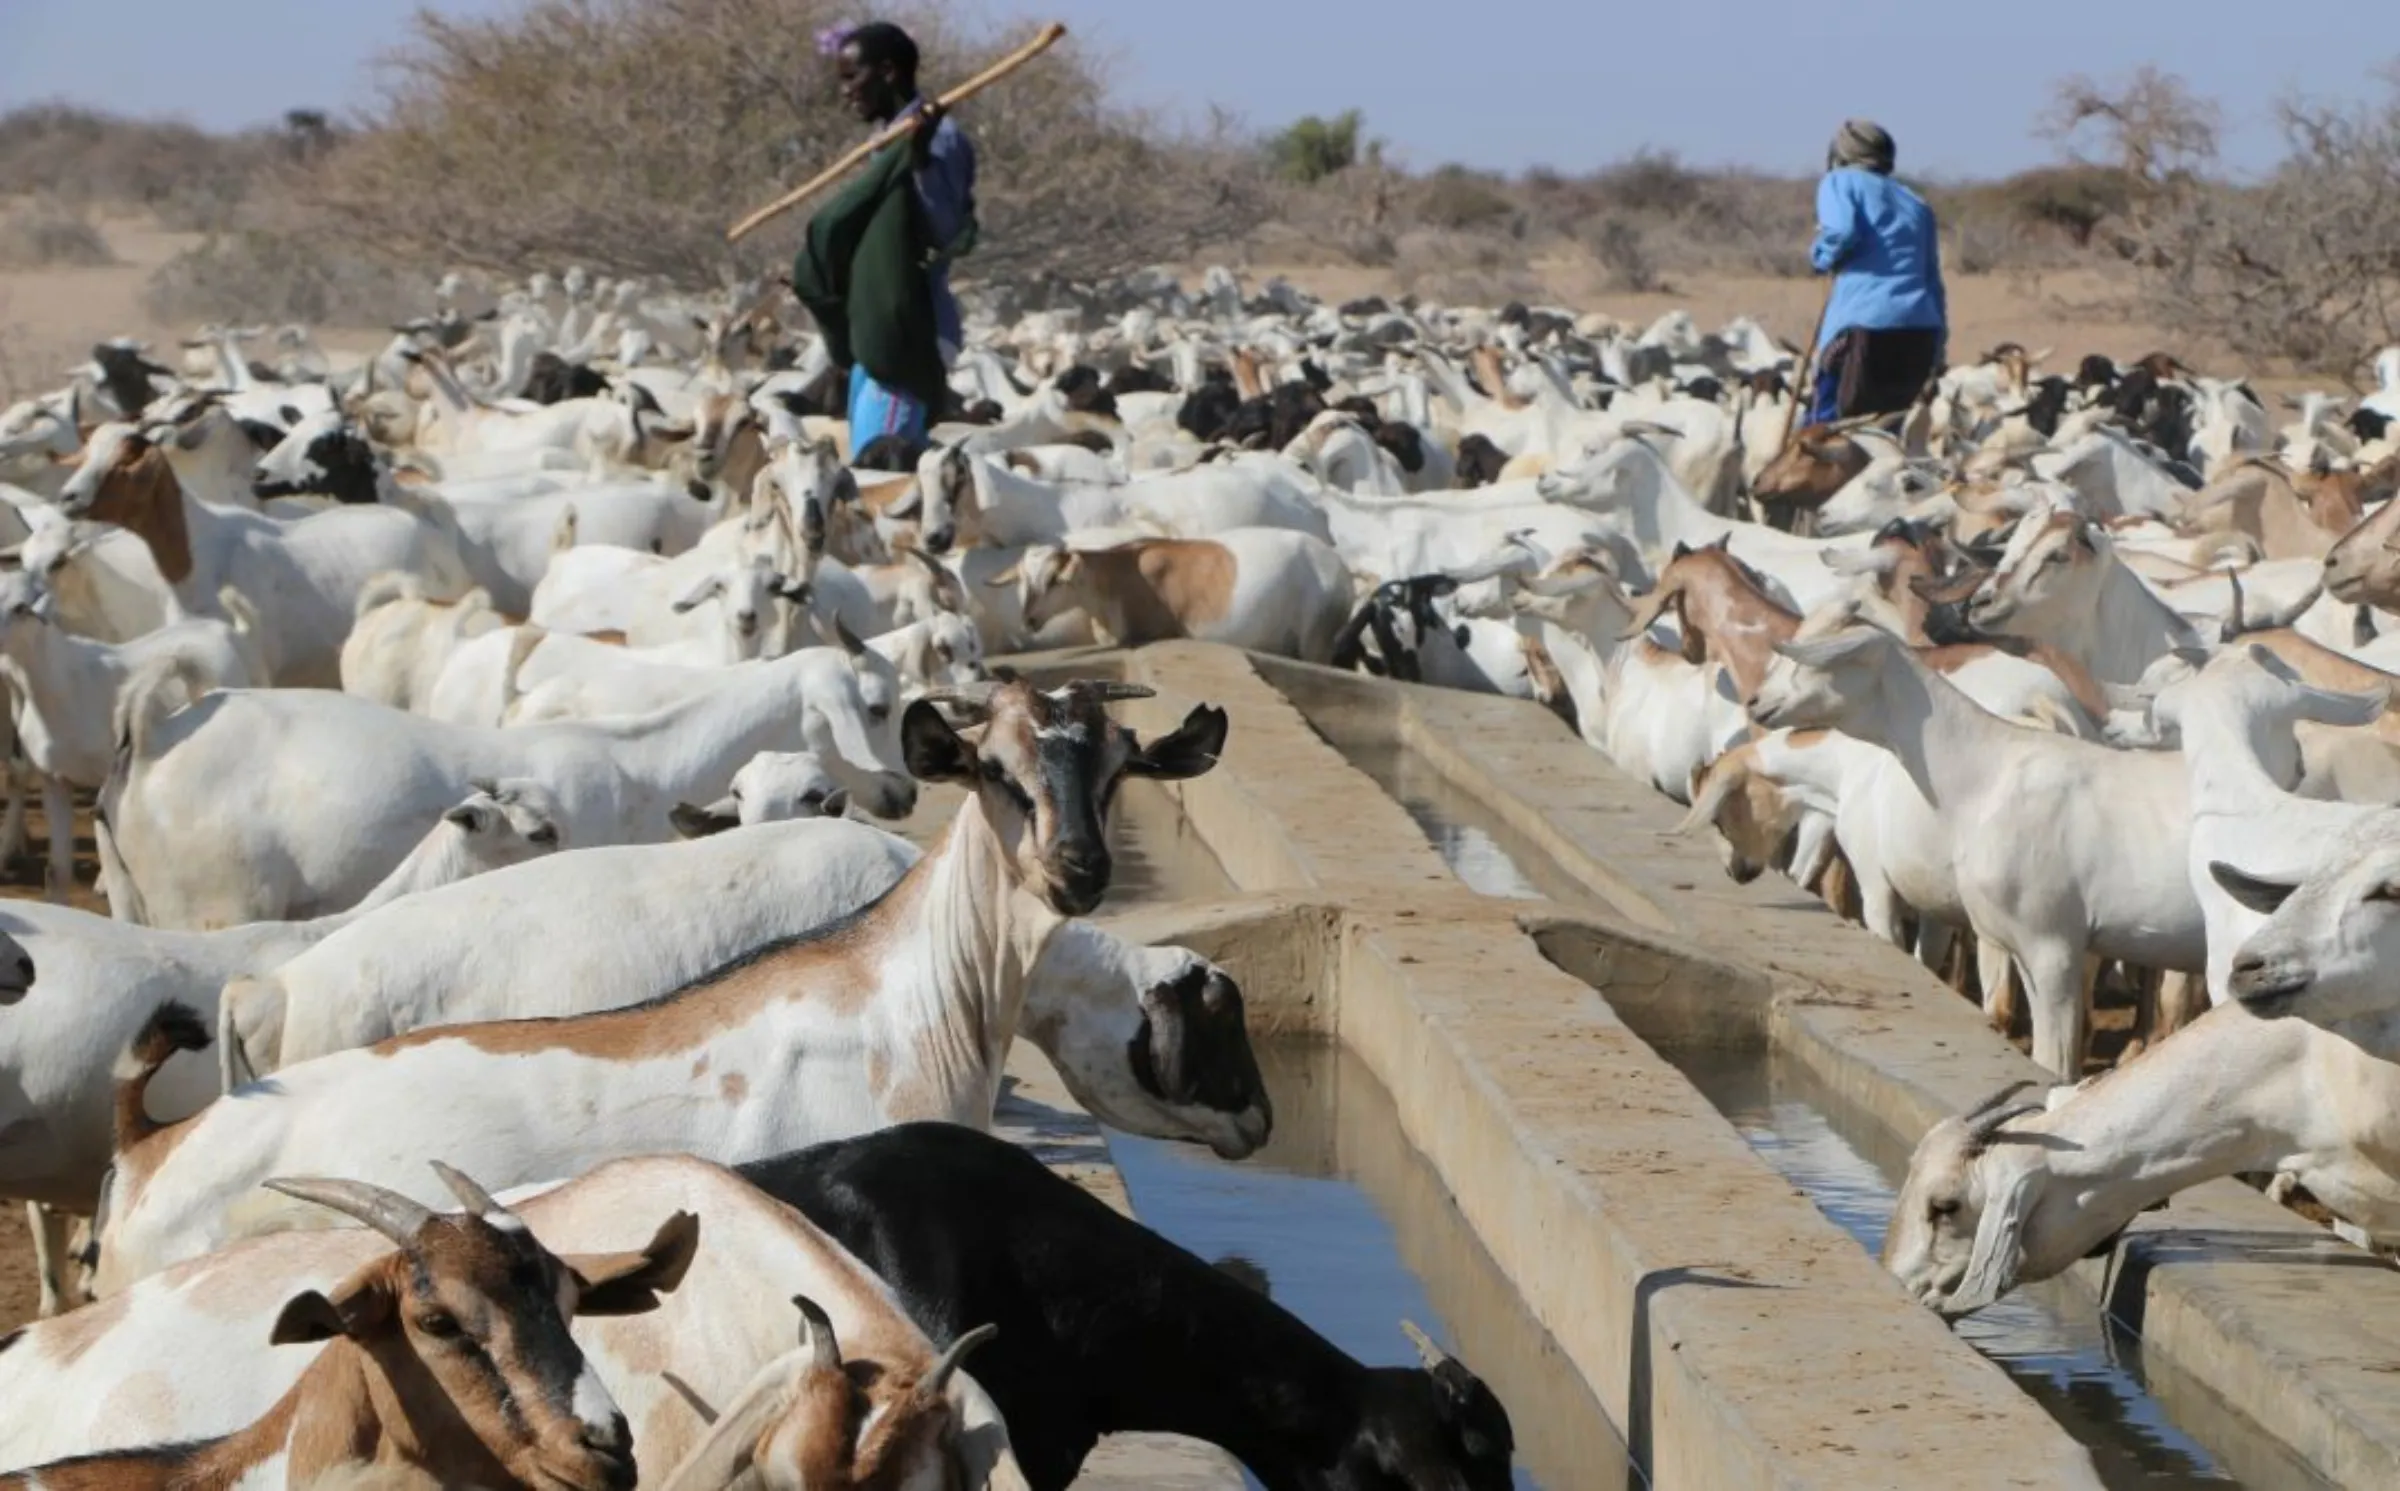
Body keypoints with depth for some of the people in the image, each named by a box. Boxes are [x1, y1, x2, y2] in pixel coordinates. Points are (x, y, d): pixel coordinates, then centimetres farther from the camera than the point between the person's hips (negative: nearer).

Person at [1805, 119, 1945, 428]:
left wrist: (1821, 256, 10)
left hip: (1864, 324, -6)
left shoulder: (1840, 182, 10)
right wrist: (1937, 350, 22)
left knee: (1825, 426, -2)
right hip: (1921, 329, 6)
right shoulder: (1916, 203, 26)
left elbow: (1842, 232, -10)